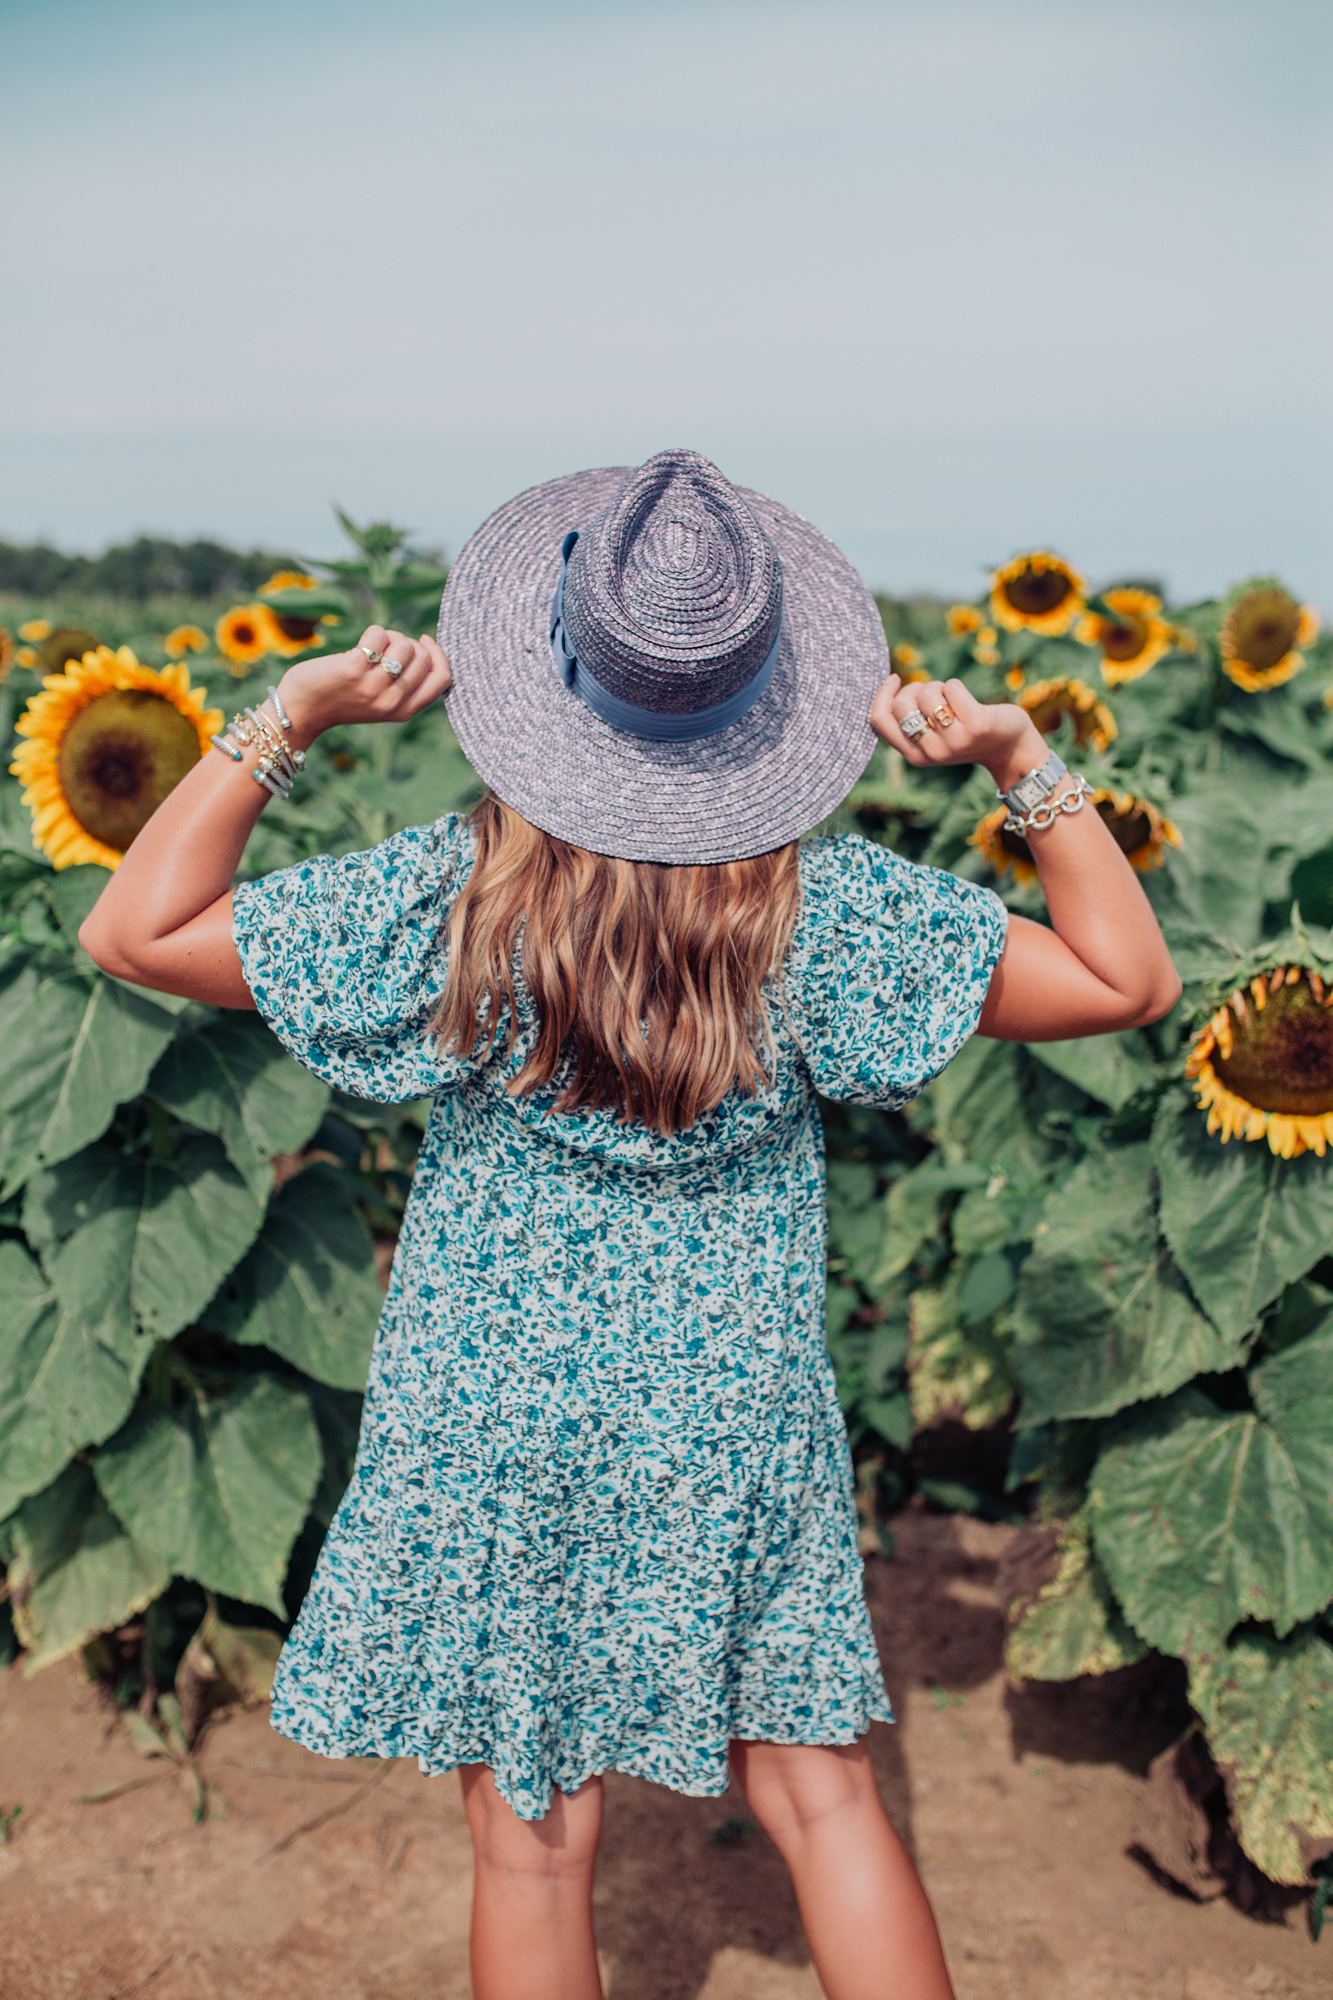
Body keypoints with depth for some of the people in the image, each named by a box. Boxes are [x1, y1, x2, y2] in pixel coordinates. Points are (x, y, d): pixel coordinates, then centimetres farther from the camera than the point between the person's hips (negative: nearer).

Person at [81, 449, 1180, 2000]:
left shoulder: (450, 894, -15)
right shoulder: (822, 904, -13)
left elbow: (131, 933, -8)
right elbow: (1130, 982, -6)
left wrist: (286, 715, -10)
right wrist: (1025, 763, -8)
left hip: (492, 1427, -1)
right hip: (738, 1427, 1)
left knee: (534, 1839, 14)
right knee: (815, 1790, 18)